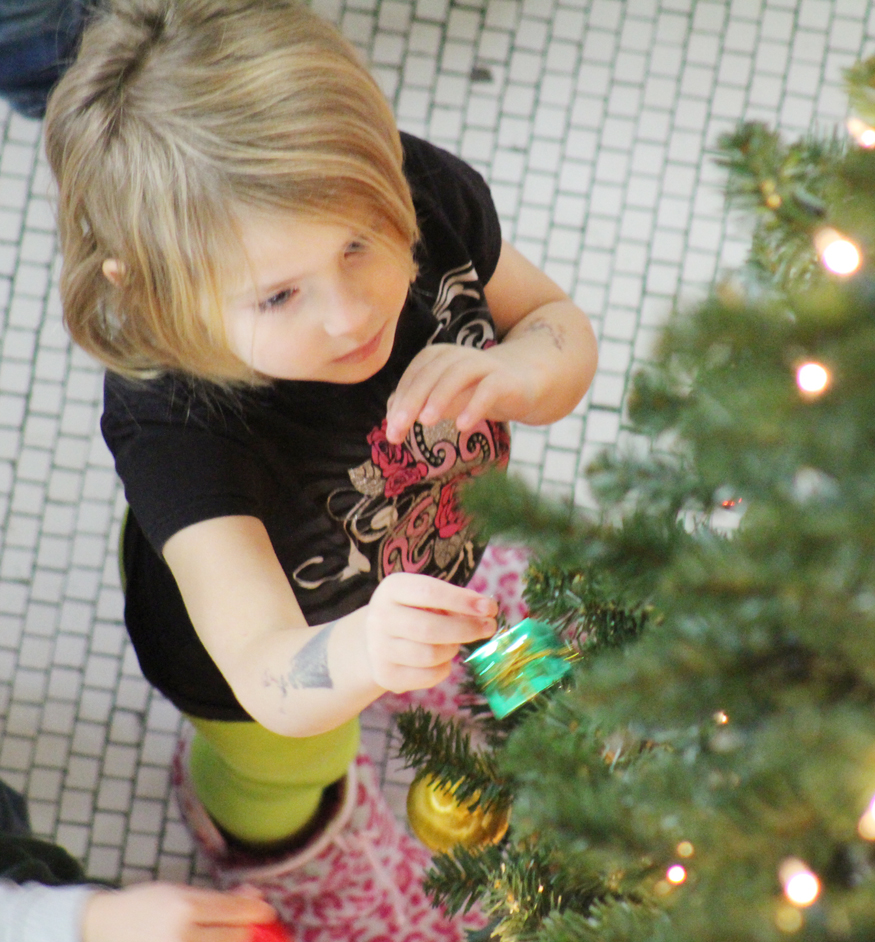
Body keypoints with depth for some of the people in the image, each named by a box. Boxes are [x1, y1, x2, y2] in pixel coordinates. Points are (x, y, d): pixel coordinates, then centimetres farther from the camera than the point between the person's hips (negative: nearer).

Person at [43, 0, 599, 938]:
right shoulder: (174, 428, -47)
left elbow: (564, 327, -15)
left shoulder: (428, 195, -34)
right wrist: (360, 654, -76)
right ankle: (234, 811, 65)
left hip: (435, 556, 3)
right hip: (288, 638, -3)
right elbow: (271, 677, -52)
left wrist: (518, 371, -40)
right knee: (273, 790, 30)